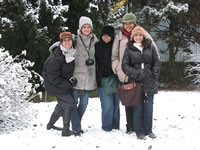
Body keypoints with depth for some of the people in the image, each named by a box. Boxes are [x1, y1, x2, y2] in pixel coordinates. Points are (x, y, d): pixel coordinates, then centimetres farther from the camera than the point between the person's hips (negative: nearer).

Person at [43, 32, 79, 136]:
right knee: (69, 103, -9)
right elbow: (53, 78, -26)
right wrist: (69, 85, -23)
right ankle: (66, 131, 1)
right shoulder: (55, 58, -29)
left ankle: (50, 124, 41)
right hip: (55, 85, -9)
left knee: (62, 103, 23)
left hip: (65, 82, 9)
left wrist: (72, 79, -2)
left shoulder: (71, 52, -5)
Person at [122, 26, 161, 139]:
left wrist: (154, 75, -3)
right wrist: (136, 74, -12)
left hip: (149, 83, 2)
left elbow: (157, 62, 7)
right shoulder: (129, 49, 3)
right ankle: (139, 131, 10)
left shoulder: (150, 47, 7)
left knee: (149, 106, 6)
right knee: (138, 107, 1)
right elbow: (125, 65, -1)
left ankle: (148, 130, 18)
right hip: (136, 82, -2)